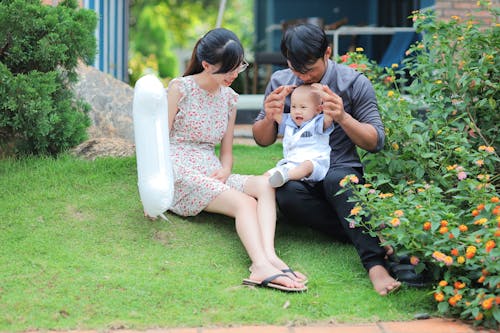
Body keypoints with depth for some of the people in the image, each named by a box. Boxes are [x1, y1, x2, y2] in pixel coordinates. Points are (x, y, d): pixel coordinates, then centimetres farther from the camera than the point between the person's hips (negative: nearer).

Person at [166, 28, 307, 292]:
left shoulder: (229, 98, 15)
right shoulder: (180, 88, -2)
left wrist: (225, 171, -4)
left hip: (211, 175, 6)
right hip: (179, 173, -6)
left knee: (265, 184, -25)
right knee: (244, 203, -31)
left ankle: (269, 256, -47)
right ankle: (261, 265, -57)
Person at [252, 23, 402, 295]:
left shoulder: (354, 83, -1)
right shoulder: (280, 82, 7)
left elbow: (376, 142, -3)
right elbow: (262, 140, 13)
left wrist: (343, 117, -22)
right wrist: (270, 118, -11)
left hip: (342, 172, -2)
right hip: (298, 176, 2)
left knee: (337, 180, -39)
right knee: (287, 193, -35)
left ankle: (375, 264, -51)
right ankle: (369, 237, -30)